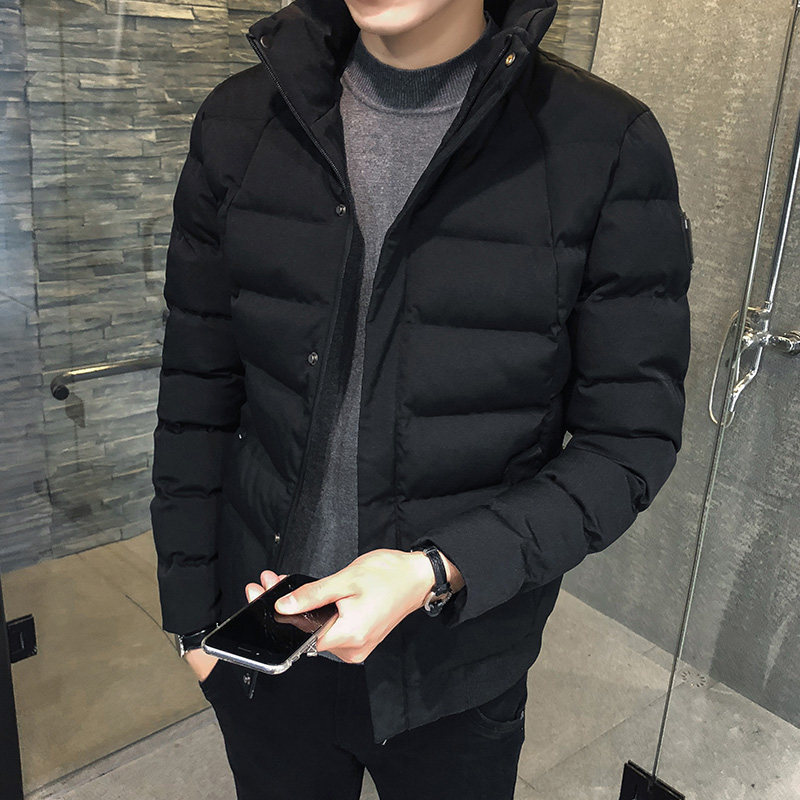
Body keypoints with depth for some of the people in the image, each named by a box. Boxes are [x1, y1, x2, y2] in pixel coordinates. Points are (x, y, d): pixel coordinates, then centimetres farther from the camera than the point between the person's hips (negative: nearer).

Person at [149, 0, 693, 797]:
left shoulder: (611, 145, -15)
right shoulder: (240, 120, -6)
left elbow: (631, 440, -11)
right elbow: (197, 394, 0)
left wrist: (439, 572, -23)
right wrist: (191, 614, 4)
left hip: (458, 668, -1)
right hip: (261, 638, 3)